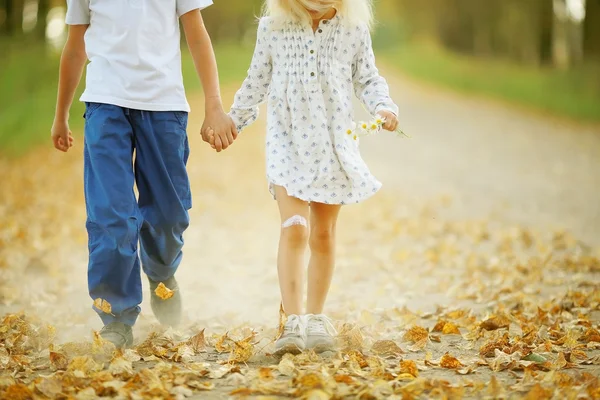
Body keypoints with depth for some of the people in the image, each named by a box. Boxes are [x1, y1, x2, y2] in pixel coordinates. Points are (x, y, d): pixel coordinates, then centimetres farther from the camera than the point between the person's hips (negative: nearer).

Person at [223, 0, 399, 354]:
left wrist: (383, 107, -11)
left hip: (335, 142, 2)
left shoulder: (353, 29, -1)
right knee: (294, 229, -16)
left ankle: (316, 318, 24)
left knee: (323, 232, 11)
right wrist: (232, 122, 15)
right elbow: (257, 83, 10)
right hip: (287, 141, -2)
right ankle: (294, 324, -17)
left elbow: (367, 79, 8)